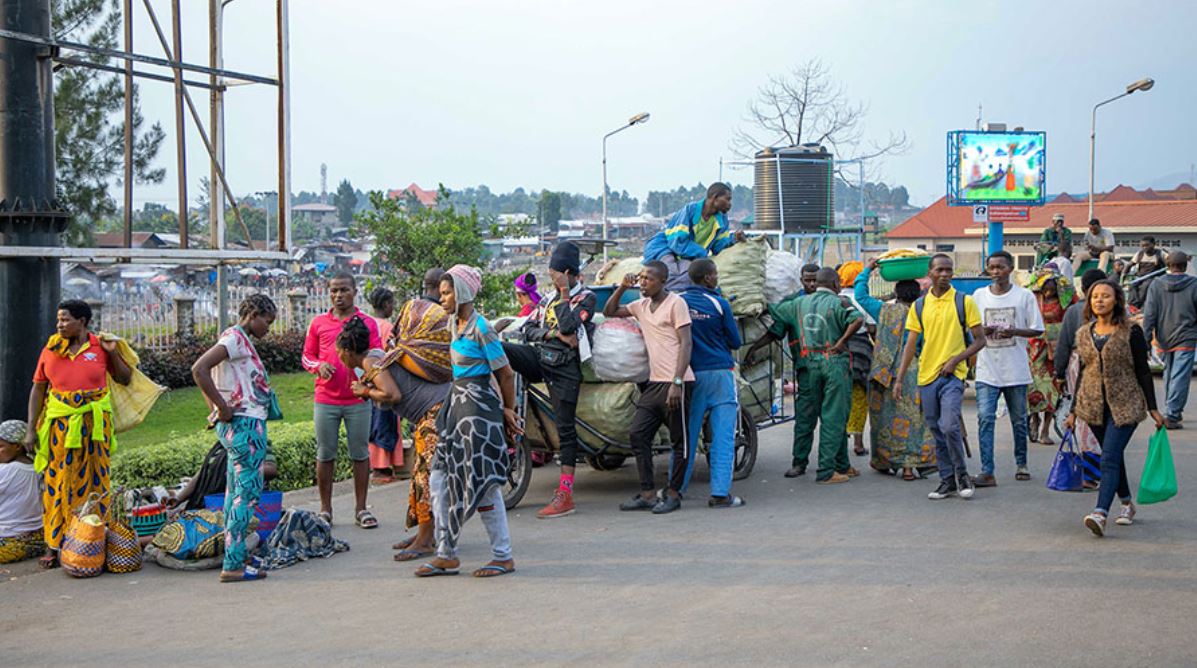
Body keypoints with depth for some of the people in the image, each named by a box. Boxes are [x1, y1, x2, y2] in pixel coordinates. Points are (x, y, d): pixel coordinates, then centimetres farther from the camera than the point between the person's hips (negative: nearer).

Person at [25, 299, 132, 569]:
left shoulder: (99, 347, 2)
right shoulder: (51, 350, 5)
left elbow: (125, 379, 9)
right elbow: (38, 390, 7)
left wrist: (112, 353, -6)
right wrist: (31, 429, 3)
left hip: (94, 425, -1)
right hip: (59, 424, 1)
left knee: (93, 482, 3)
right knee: (57, 483, 1)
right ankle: (53, 545, 7)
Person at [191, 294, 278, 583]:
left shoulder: (238, 339, 17)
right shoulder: (236, 337, -12)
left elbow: (201, 372, 26)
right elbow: (199, 369, -25)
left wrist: (217, 409, 16)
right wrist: (223, 408, -21)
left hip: (236, 426, 11)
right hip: (246, 423, -11)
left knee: (236, 491, 15)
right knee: (248, 491, -9)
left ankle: (235, 555, 22)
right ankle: (234, 565, -10)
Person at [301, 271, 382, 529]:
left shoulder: (368, 323, 6)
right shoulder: (319, 323, 8)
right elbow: (307, 356, 11)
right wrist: (318, 366, -10)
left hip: (358, 400, 0)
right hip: (325, 400, 1)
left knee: (360, 454, 4)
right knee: (325, 454, 5)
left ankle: (361, 509, 11)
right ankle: (325, 509, 13)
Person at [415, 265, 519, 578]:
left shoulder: (480, 328, -16)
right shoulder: (455, 323, 11)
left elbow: (506, 373, -11)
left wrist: (508, 410, 3)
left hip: (478, 407, -9)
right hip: (457, 403, 9)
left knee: (483, 483, -2)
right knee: (440, 479, 7)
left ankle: (503, 557, 9)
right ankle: (446, 555, 13)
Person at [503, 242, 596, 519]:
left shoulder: (587, 298, 2)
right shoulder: (550, 297, 20)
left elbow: (568, 326, -15)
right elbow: (528, 328, 11)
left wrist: (564, 293, -13)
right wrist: (554, 333, -6)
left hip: (565, 366, -5)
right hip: (539, 356, 6)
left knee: (565, 428, -6)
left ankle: (565, 494, -5)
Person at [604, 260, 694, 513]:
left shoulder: (675, 303, -7)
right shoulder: (641, 306, 15)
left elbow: (686, 344, -12)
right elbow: (609, 312, 26)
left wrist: (677, 382, -20)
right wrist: (622, 288, 8)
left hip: (676, 383, -8)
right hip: (654, 383, 8)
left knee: (679, 441, 0)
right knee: (637, 434, 3)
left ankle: (673, 494, 8)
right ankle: (647, 494, 7)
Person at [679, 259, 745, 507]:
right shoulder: (719, 304, -6)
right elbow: (735, 342, 3)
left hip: (690, 375, 3)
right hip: (720, 374, -3)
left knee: (686, 434, 8)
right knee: (723, 436, -1)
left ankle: (676, 489, 12)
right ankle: (720, 493, -5)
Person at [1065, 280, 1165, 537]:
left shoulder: (1131, 333, -5)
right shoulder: (1084, 334, 8)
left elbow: (1143, 372, -2)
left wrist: (1152, 409, -3)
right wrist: (1074, 410, 15)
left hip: (1124, 405, -5)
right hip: (1094, 405, 5)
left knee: (1109, 459, -16)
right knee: (1113, 457, 15)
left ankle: (1100, 513, -25)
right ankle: (1127, 503, 32)